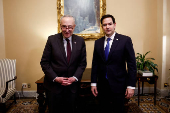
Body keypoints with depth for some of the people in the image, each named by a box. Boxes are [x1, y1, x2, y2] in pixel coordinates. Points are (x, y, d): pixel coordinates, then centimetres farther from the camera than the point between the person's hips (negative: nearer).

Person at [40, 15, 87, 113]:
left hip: (72, 85, 2)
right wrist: (55, 78, -13)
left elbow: (82, 63, 2)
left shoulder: (80, 41, -1)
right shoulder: (52, 39, -6)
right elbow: (44, 62, -5)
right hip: (54, 84, -1)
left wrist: (75, 78, -10)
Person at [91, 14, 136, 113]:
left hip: (118, 84, -3)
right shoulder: (98, 42, 5)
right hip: (102, 85, 3)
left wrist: (131, 85, -9)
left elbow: (132, 64, -7)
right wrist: (93, 83, 5)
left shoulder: (125, 40, -6)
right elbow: (95, 64, 7)